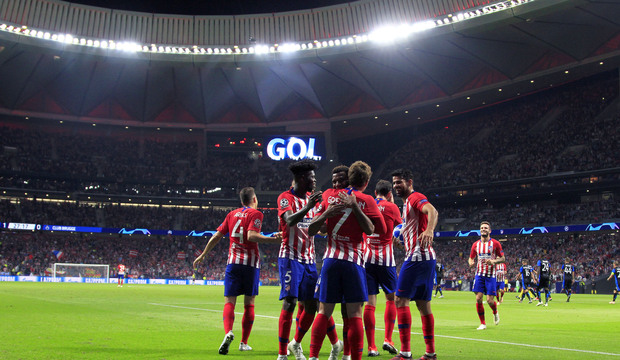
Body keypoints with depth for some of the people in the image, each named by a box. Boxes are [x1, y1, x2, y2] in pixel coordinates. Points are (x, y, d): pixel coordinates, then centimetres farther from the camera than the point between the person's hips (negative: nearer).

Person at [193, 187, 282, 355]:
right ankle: (244, 342, 9)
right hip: (250, 262, -3)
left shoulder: (232, 214, 13)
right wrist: (273, 239, -18)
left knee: (229, 301, 0)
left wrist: (202, 255, 22)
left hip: (233, 262, 3)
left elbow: (216, 236, 13)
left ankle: (228, 332, -26)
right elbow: (251, 236, -17)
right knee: (249, 303, 7)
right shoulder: (256, 214, -1)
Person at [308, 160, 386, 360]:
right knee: (354, 314, -1)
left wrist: (326, 213, -3)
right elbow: (370, 229, -11)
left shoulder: (330, 197, 13)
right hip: (353, 260, -3)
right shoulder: (365, 200, 2)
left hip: (330, 259, 4)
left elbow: (311, 230, 12)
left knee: (324, 312, 7)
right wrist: (355, 206, -10)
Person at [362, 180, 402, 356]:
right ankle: (388, 339, 5)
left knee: (370, 303, 2)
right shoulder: (391, 207, -2)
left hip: (367, 258, 3)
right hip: (385, 259, -3)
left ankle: (371, 347, 1)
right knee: (391, 298, 14)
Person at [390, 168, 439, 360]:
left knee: (400, 300, -11)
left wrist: (429, 230, -47)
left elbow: (432, 211, -29)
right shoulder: (407, 203, 22)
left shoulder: (415, 197, -7)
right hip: (426, 258, 10)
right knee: (423, 304, 11)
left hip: (417, 256, -10)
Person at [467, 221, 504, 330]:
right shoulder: (476, 244, 6)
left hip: (491, 275, -3)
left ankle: (495, 313, 29)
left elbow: (502, 258, 0)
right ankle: (482, 323, 5)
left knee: (490, 300, -7)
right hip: (479, 274, 3)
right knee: (478, 298, -7)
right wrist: (471, 263, -8)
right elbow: (471, 258, 15)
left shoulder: (495, 243, -3)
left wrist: (493, 261, -19)